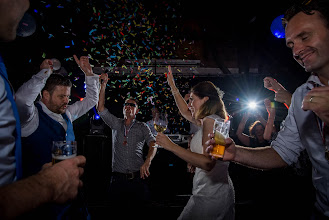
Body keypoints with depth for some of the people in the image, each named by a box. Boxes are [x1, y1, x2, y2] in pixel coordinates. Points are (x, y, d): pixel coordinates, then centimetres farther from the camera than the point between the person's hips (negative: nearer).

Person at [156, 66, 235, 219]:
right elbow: (186, 112, 27)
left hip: (209, 196, -10)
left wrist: (171, 146, -25)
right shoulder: (210, 120, 11)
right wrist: (172, 86, 31)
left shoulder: (210, 121, -17)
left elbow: (208, 163, -26)